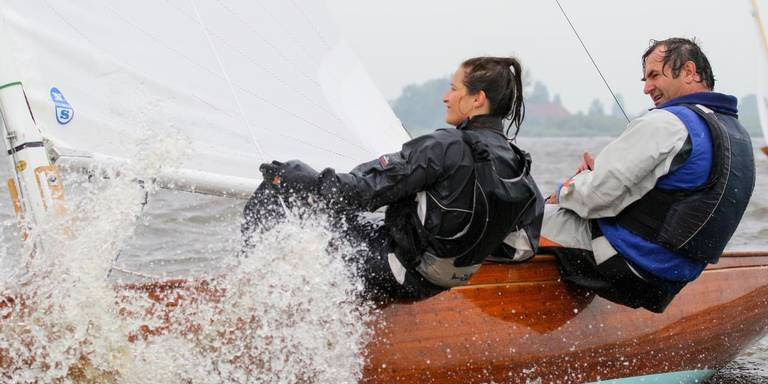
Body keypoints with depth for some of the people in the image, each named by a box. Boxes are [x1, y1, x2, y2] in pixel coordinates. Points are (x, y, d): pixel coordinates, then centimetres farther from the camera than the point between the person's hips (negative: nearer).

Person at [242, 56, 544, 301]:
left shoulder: (447, 147, -22)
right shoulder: (519, 169, -1)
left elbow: (367, 190, -21)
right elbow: (521, 249, 6)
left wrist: (298, 179, -10)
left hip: (387, 276, -8)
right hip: (426, 289, 8)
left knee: (279, 183, 0)